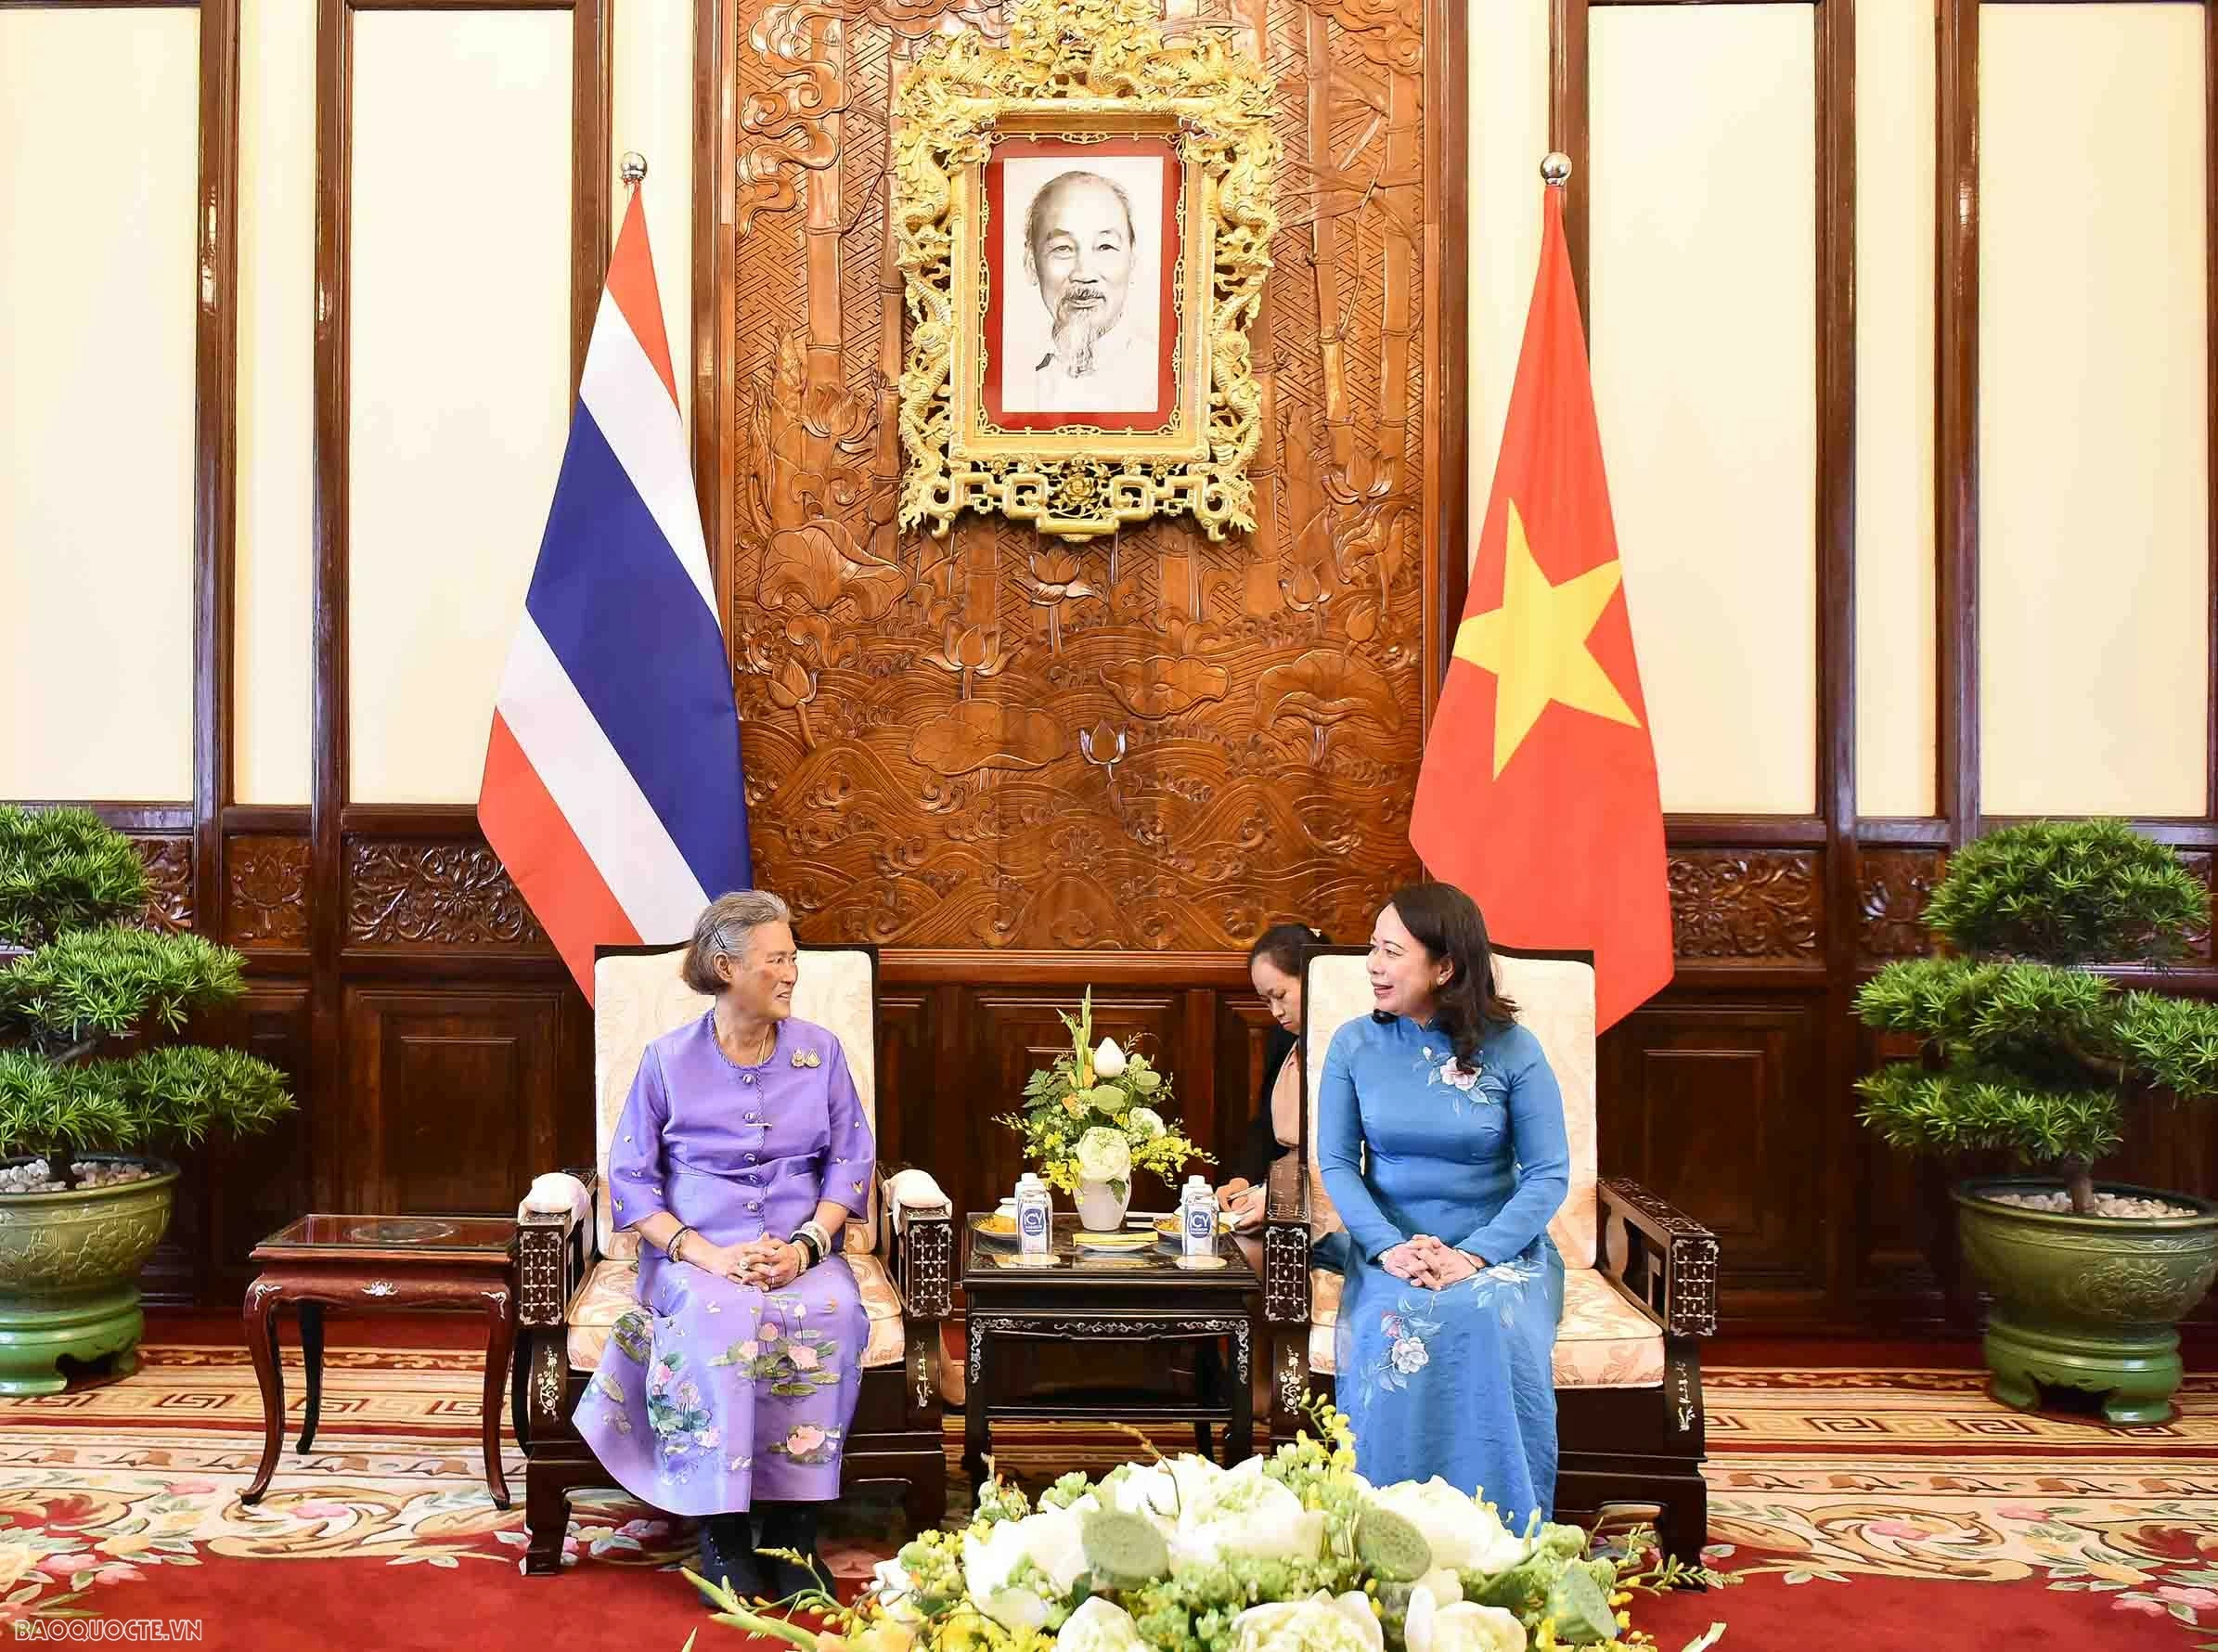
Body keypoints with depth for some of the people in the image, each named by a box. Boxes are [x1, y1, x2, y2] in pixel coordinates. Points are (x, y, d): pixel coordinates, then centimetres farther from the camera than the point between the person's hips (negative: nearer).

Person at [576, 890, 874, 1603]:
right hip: (698, 1255, -1)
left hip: (804, 1254, 2)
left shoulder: (821, 1051, 9)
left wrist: (805, 1246, -12)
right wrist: (704, 1252, -15)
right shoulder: (668, 1060, 4)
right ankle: (722, 1528, -24)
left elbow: (850, 1162, 6)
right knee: (720, 1317, -35)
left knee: (828, 1313, -32)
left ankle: (793, 1523, -21)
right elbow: (631, 1178, 1)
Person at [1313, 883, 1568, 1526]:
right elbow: (1336, 1163, 1)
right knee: (1392, 1327, -32)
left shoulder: (1512, 1050, -3)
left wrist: (1473, 1256, -20)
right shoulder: (1354, 1044, 3)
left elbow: (1549, 1174, -6)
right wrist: (1390, 1247, -17)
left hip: (1499, 1245, -1)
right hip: (1389, 1245, 1)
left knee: (1496, 1325, -33)